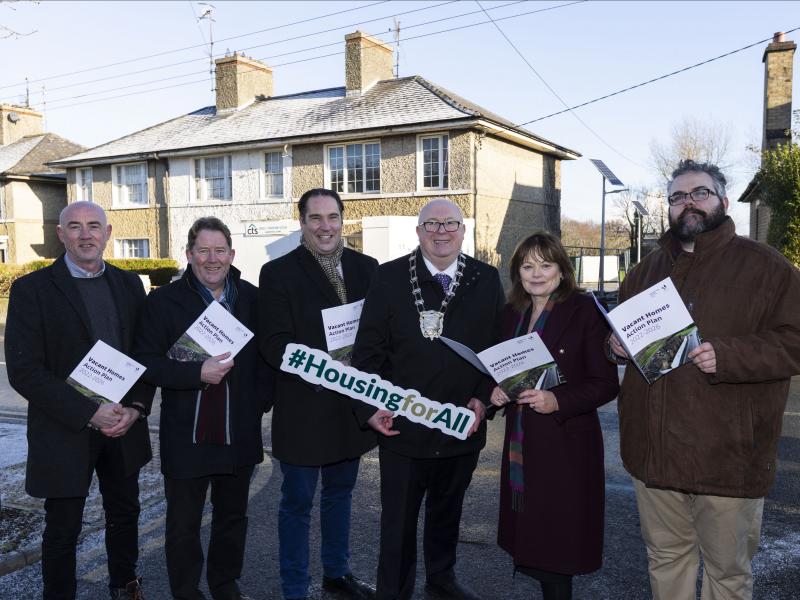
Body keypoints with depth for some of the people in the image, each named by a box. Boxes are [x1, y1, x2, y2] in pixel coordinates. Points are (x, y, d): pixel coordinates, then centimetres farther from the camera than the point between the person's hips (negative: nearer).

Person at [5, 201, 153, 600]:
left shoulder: (128, 284, 4)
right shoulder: (32, 289, -8)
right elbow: (23, 372, -14)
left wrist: (137, 407, -9)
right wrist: (89, 414, -19)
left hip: (125, 427, 4)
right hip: (65, 433, -4)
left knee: (124, 514, 19)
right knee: (63, 529, 11)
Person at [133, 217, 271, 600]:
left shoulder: (251, 298, 2)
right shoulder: (164, 301, -7)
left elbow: (265, 356, 9)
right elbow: (146, 363, -9)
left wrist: (261, 401, -4)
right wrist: (197, 372, -22)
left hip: (240, 434, 3)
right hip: (186, 435, -3)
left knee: (233, 516, 20)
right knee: (183, 525, 11)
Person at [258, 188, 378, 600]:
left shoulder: (366, 268, 4)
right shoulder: (278, 273, -8)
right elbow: (274, 343, -14)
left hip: (352, 403, 5)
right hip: (304, 407, -4)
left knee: (340, 493, 21)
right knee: (297, 503, 10)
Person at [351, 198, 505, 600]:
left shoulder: (486, 280, 2)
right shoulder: (390, 278, -5)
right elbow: (369, 349, -5)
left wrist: (483, 397, -5)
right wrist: (370, 407, -13)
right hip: (402, 426, -3)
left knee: (448, 511, 23)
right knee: (398, 519, 9)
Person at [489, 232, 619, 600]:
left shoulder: (585, 311, -9)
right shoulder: (512, 313, 9)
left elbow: (606, 384, -11)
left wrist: (557, 401, -24)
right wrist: (498, 391, -3)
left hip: (565, 443, -6)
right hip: (521, 442, 6)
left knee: (558, 537, 3)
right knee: (530, 532, 14)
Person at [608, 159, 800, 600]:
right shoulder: (646, 269, 14)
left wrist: (727, 356, -23)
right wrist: (617, 344, 3)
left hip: (727, 455, -4)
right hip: (653, 450, 5)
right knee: (665, 557, 19)